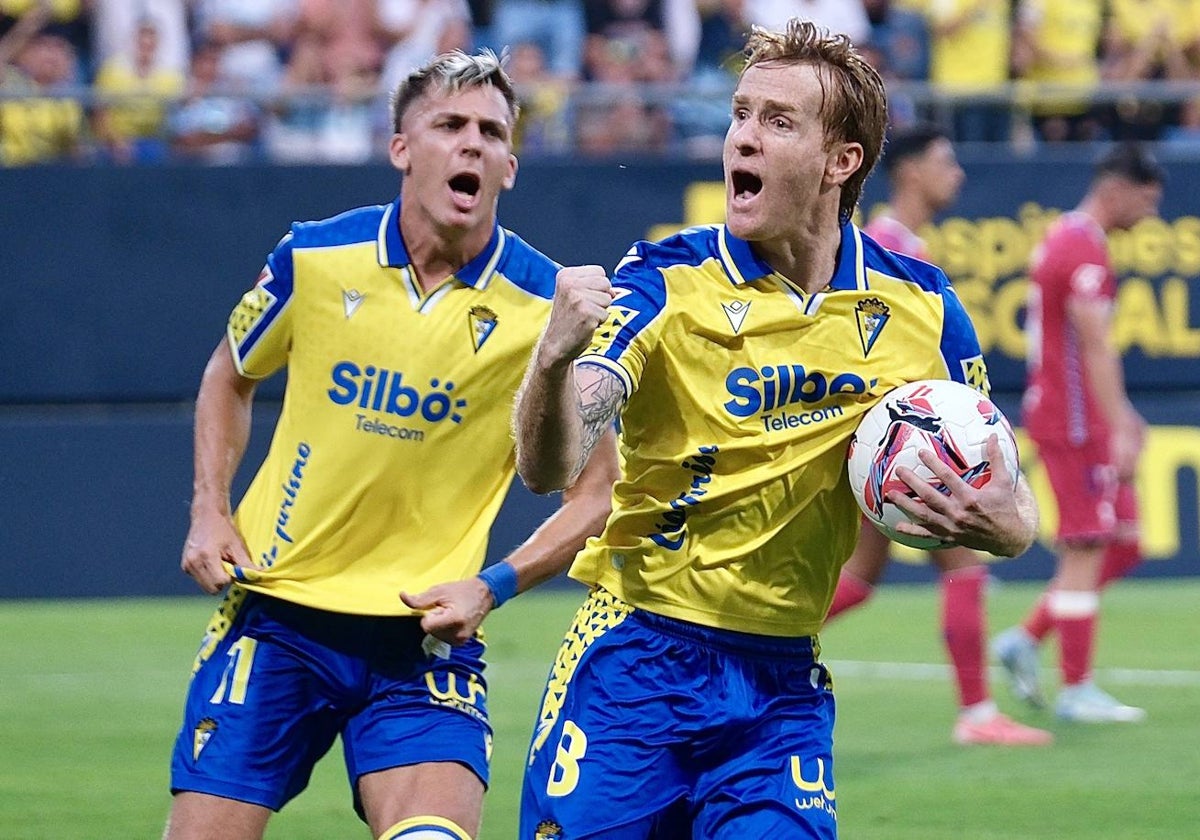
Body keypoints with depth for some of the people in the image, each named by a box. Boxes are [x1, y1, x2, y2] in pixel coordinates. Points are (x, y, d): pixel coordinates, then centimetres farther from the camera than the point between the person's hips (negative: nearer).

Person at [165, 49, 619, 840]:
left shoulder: (550, 307, -7)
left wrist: (494, 585, -11)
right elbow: (231, 375, 18)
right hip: (276, 611, 1)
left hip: (426, 633, -1)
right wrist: (210, 509, 5)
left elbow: (596, 492, 2)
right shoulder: (313, 260, -3)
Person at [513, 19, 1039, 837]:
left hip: (782, 685, 2)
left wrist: (999, 518, -18)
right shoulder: (665, 283, -10)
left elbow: (1013, 509, 7)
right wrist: (555, 359, -44)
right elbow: (549, 467, -22)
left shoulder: (920, 308, -1)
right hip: (636, 661, -2)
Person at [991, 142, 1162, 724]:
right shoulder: (1084, 248, -15)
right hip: (1076, 424, -10)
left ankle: (1026, 639, 11)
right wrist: (1119, 429, -24)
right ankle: (1077, 691, -4)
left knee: (1121, 543, 12)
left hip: (1066, 415, 10)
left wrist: (1120, 415, 27)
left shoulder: (1065, 239, 17)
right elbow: (1095, 348, -22)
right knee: (1087, 549, -7)